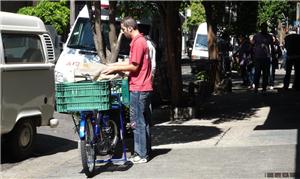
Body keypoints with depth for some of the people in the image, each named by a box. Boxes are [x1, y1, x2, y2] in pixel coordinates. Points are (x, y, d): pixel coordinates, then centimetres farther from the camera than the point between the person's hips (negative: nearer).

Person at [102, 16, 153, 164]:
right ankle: (145, 151, 21)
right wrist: (115, 65, 19)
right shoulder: (140, 40, 16)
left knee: (137, 122, -6)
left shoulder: (137, 42, -15)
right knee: (144, 121, 14)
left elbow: (134, 66, -17)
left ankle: (141, 154, -2)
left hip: (138, 88, -10)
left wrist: (115, 68, -8)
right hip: (144, 87, 10)